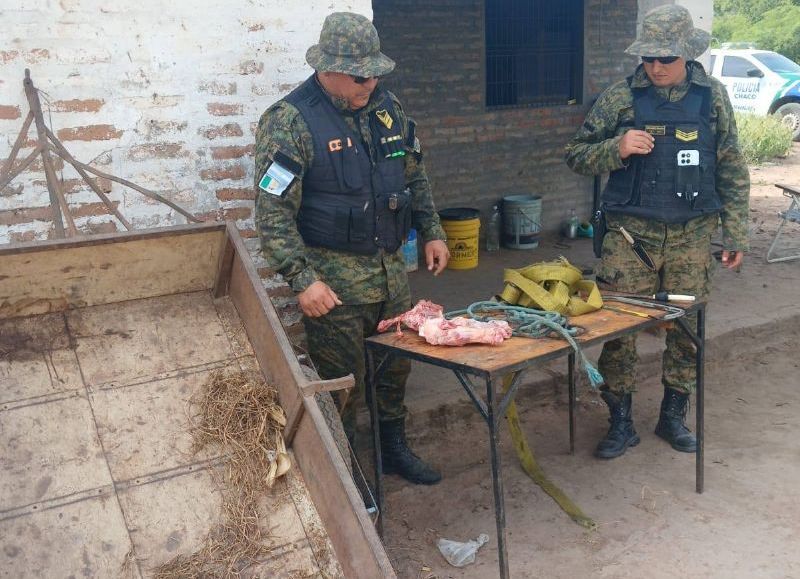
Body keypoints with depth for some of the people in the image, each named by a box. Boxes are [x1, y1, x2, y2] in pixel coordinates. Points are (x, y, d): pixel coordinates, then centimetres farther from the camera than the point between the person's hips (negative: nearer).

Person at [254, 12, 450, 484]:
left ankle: (394, 448, 39)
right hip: (334, 279, -6)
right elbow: (273, 212, -17)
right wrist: (302, 278, -23)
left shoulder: (387, 107, 6)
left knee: (397, 366, 18)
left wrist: (433, 232, 14)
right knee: (341, 383, 4)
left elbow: (416, 177, 18)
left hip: (392, 268, 6)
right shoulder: (289, 122, -14)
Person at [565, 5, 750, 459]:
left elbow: (733, 172, 8)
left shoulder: (712, 97, 4)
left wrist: (736, 234, 5)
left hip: (693, 235, 2)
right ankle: (621, 424, 16)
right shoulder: (621, 98, -1)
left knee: (687, 330, 9)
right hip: (631, 234, -1)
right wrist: (617, 148, -17)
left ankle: (674, 417, 28)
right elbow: (577, 156, 2)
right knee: (617, 328, 0)